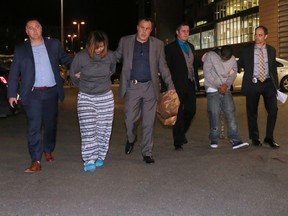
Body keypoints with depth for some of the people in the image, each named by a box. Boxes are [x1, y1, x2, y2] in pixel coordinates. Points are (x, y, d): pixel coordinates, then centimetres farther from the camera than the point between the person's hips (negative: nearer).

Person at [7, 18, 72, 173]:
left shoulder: (54, 45, 6)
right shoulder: (20, 50, 4)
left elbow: (66, 59, 10)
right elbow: (14, 73, 5)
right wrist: (12, 94, 0)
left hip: (51, 92, 2)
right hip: (33, 94, -2)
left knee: (50, 124, 13)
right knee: (34, 127, -6)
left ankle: (48, 151, 35)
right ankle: (36, 161, -2)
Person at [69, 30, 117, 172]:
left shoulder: (110, 56, -4)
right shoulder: (80, 57, -11)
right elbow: (73, 75, 7)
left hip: (106, 97, 2)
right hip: (86, 98, -2)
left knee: (103, 129, 7)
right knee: (88, 130, -8)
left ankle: (100, 157, 22)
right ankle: (89, 161, -3)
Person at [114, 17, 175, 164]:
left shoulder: (158, 44, 7)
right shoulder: (125, 41, 5)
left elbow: (163, 66, 9)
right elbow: (114, 58, 10)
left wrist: (170, 86, 3)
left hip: (150, 87, 1)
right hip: (132, 86, 0)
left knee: (148, 122, 3)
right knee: (130, 119, 2)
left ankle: (147, 153, 15)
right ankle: (131, 139, 35)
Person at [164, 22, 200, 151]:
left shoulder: (191, 47, 17)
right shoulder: (170, 48, -2)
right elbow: (167, 67, -6)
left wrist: (197, 82, 12)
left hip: (190, 84, 6)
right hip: (179, 85, -6)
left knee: (191, 110, 10)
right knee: (179, 114, -1)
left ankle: (181, 133, 33)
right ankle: (178, 142, 7)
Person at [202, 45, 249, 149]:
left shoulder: (233, 59, 5)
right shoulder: (210, 56, -7)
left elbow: (233, 73, 6)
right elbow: (207, 72, -10)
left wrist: (226, 84, -12)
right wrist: (218, 86, -12)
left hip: (226, 90, 4)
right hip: (212, 90, -3)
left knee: (231, 114, -3)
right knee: (214, 115, -4)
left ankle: (236, 141, -4)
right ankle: (214, 140, 10)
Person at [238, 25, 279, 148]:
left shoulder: (271, 50, 9)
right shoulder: (246, 49, 2)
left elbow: (274, 69, 11)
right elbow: (240, 64, 5)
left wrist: (276, 86, 8)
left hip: (268, 83, 2)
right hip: (252, 84, -1)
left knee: (273, 109, -6)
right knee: (252, 113, 6)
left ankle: (269, 138, 9)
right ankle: (255, 138, 23)